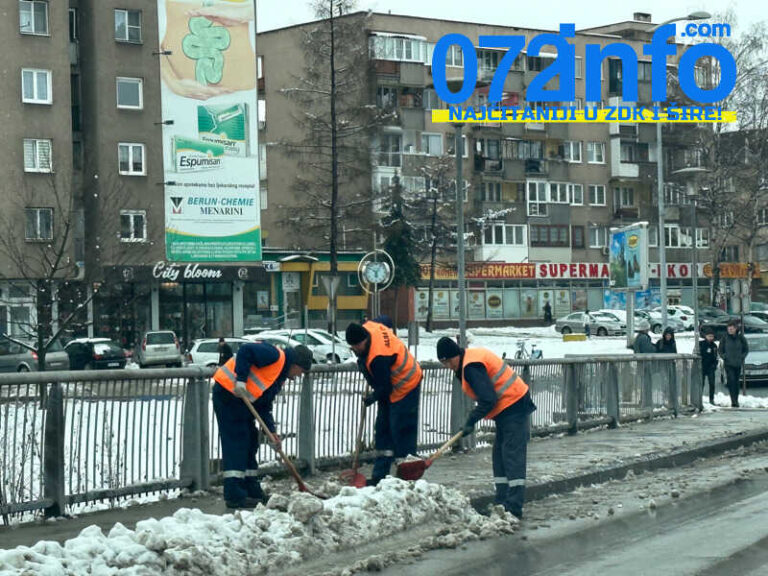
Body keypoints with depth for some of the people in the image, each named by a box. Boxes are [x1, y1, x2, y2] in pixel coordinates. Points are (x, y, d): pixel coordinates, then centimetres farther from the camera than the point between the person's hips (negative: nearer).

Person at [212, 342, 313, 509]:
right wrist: (241, 380, -27)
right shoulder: (276, 356, -10)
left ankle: (252, 491, 21)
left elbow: (265, 406, 17)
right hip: (228, 391, -11)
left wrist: (271, 431, 5)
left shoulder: (280, 376, 19)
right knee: (235, 442, -12)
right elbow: (245, 351, -21)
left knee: (250, 442, 14)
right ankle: (235, 496, -13)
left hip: (242, 401, 11)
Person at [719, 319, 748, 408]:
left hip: (738, 364, 2)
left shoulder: (741, 337, 0)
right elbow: (720, 349, 8)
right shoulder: (725, 338, -3)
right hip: (728, 364, -2)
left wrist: (742, 357, 1)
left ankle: (736, 400, 16)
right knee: (731, 381, -14)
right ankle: (733, 401, -18)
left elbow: (746, 349, 12)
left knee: (736, 382, 8)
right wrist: (724, 357, -4)